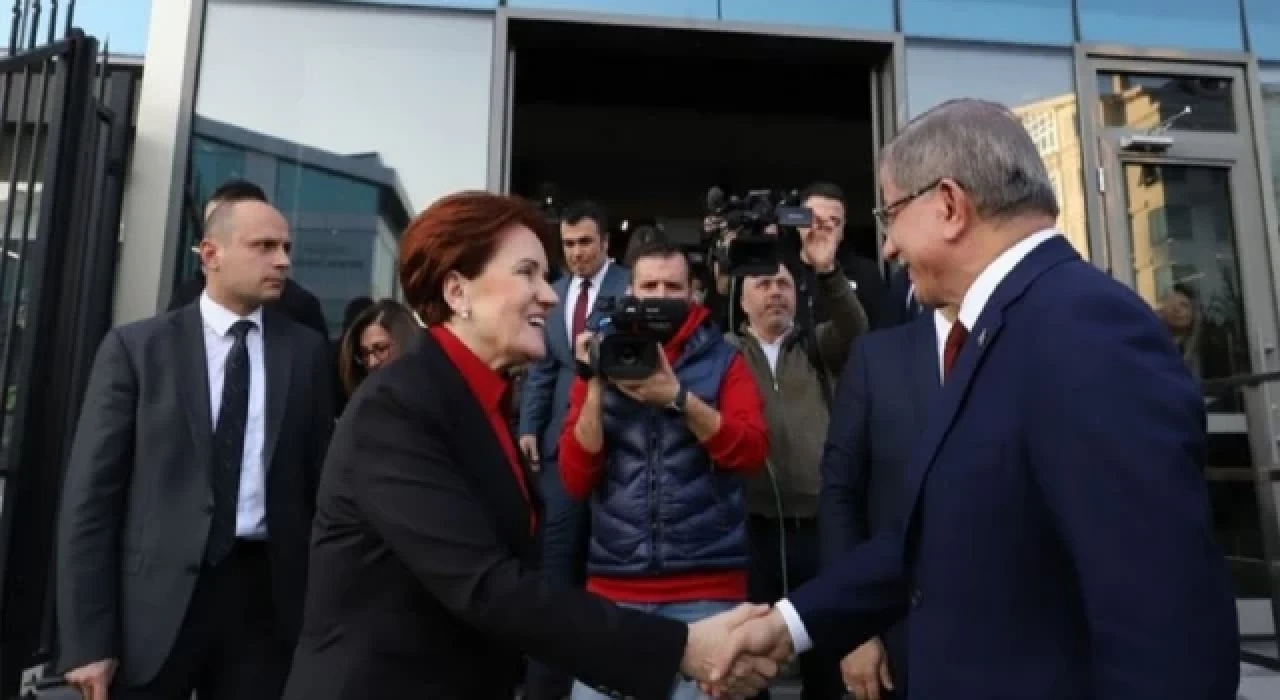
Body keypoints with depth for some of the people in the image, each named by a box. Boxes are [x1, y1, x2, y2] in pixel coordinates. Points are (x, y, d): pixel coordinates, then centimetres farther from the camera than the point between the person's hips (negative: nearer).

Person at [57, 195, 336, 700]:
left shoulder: (308, 351, 4)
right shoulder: (135, 346, 0)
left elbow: (320, 478, 5)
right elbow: (90, 491, -2)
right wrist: (88, 636, -6)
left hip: (266, 591, 1)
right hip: (154, 595, -1)